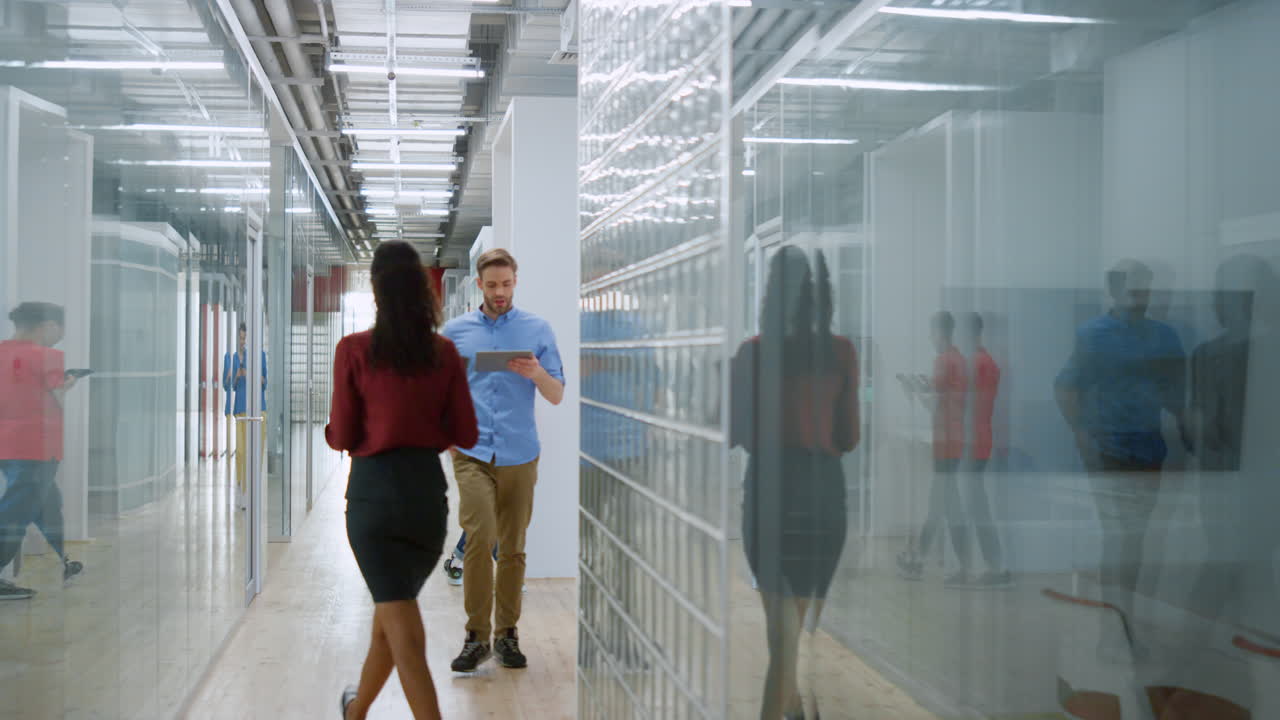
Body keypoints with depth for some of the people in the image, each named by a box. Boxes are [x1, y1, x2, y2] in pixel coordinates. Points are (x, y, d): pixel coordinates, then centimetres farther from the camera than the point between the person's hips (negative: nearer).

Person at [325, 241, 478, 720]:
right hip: (428, 488, 4)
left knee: (404, 631, -1)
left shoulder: (354, 349, -7)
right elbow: (465, 435, 2)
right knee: (393, 608, 24)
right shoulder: (445, 353, 1)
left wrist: (330, 430, 17)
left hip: (375, 489, -4)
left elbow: (342, 437, -5)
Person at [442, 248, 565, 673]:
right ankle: (476, 635, -6)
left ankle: (506, 634, 18)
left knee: (513, 547, 6)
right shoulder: (455, 331, 9)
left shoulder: (537, 330, 7)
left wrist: (537, 374, -14)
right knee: (479, 538, -16)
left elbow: (557, 396, 5)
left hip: (520, 455, 1)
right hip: (472, 453, -1)